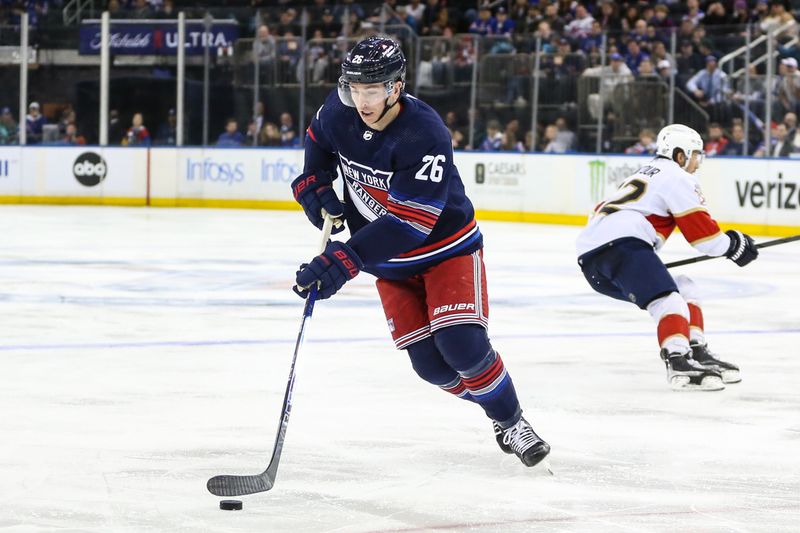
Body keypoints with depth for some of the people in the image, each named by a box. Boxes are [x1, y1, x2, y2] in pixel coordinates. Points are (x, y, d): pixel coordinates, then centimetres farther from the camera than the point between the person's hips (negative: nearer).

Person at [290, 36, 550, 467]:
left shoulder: (425, 137, -32)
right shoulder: (340, 110, -13)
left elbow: (407, 224, -38)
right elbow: (319, 139, 14)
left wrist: (344, 260, -45)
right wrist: (314, 185, -3)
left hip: (446, 249, -5)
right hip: (389, 259, 5)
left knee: (462, 346, -21)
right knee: (430, 363, -4)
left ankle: (513, 424, 4)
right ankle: (498, 415, 21)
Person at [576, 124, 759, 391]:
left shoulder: (644, 175, 34)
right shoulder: (675, 176, 4)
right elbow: (699, 229, 0)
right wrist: (731, 245, 15)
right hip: (620, 243, -10)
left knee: (684, 288, 16)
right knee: (668, 298, -23)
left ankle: (697, 352, 5)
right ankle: (679, 362, -45)